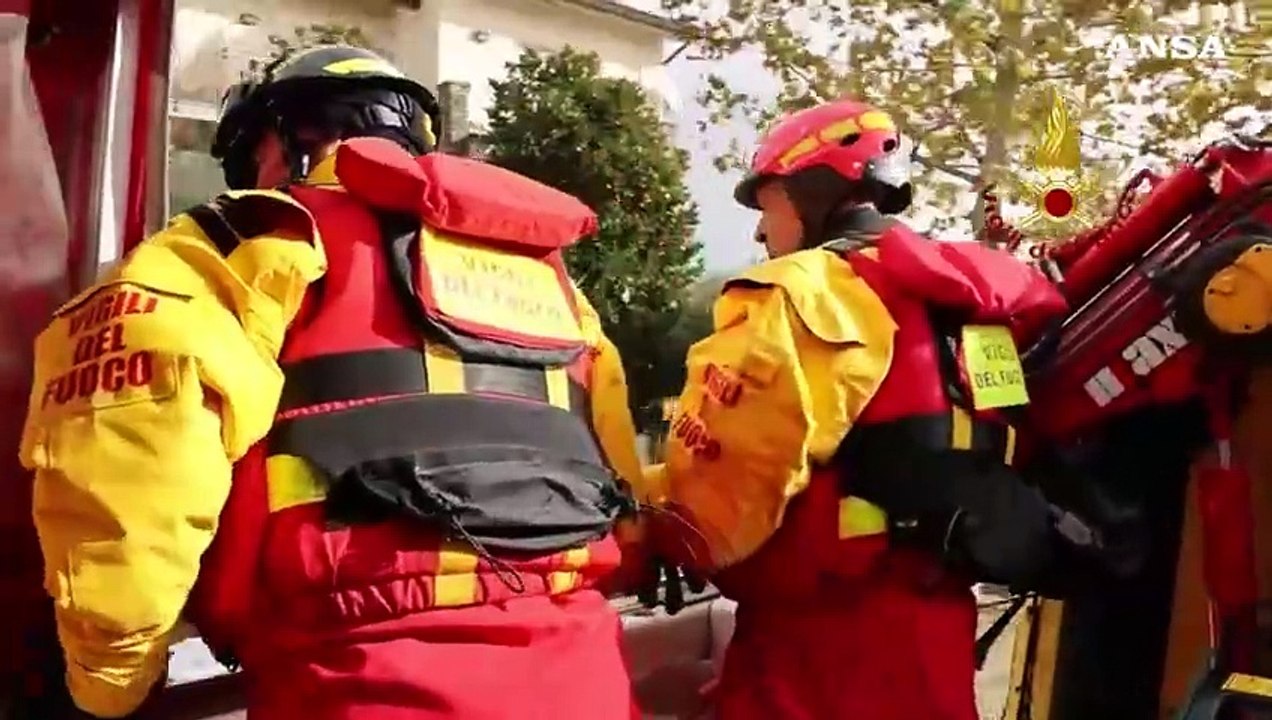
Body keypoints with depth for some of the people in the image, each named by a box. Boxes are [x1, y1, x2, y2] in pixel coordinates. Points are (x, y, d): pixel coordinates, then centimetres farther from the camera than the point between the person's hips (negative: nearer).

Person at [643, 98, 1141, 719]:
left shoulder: (796, 298, -13)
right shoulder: (965, 292, 11)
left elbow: (716, 479, -18)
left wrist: (637, 525, -1)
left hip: (822, 634, -7)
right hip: (937, 620, 8)